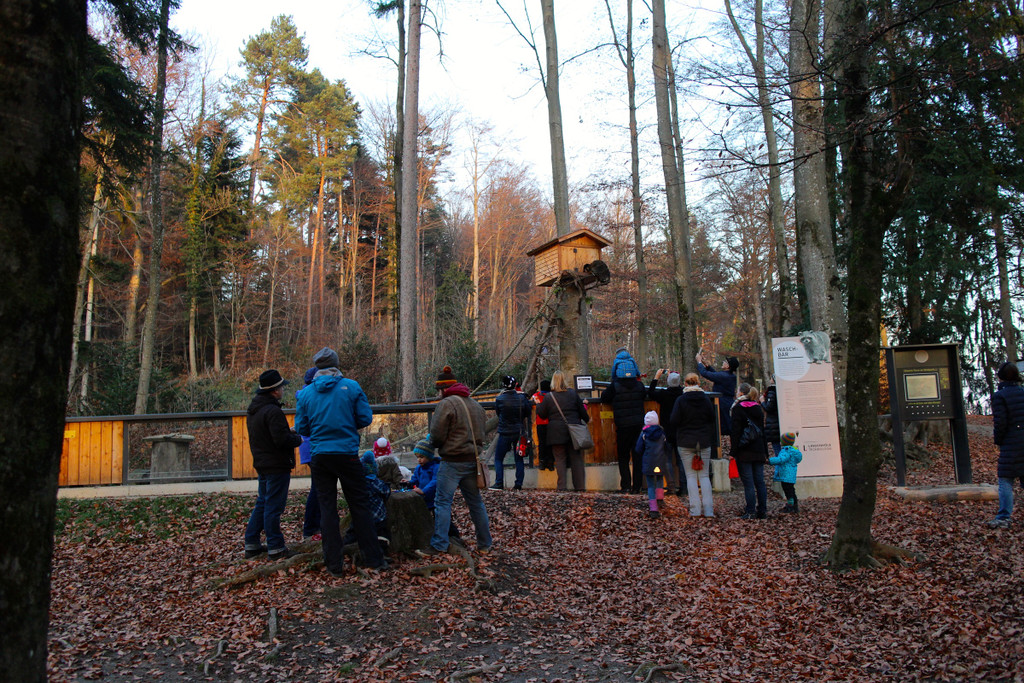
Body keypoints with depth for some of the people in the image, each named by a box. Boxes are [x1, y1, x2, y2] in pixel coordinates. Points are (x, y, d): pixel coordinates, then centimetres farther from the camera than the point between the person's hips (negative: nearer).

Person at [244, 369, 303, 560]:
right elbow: (282, 440, -24)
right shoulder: (273, 411, -20)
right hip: (276, 465, -9)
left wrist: (289, 432, 15)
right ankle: (275, 548, 4)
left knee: (262, 504, 18)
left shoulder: (252, 410, 11)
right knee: (273, 506, -3)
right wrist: (298, 439, -6)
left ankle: (251, 544, 23)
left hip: (261, 464, 9)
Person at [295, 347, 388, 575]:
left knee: (327, 508, 8)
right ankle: (373, 559, 10)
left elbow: (301, 428, 5)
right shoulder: (351, 387, -5)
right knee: (360, 505, 7)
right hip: (347, 453, -2)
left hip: (319, 456, 2)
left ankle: (334, 564, 10)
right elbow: (365, 418, -3)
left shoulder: (306, 393, 0)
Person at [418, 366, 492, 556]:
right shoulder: (475, 405, 13)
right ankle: (484, 544, 20)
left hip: (453, 461, -7)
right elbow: (482, 431, 16)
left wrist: (433, 444, 7)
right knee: (475, 502, 14)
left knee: (443, 502, -1)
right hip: (473, 459, 7)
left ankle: (439, 545, -1)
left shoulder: (446, 404, -11)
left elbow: (437, 436, -13)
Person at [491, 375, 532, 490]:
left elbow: (498, 413, 3)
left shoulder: (499, 399, -13)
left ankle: (499, 484, 1)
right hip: (519, 432, 3)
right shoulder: (522, 397, -6)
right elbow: (527, 412, 7)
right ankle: (518, 484, 9)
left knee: (498, 459, 8)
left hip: (505, 433, -3)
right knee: (519, 459, 10)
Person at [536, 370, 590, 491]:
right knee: (576, 458, 8)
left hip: (557, 433, -2)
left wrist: (537, 405, 21)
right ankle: (580, 486, 8)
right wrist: (587, 420, 28)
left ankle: (561, 486, 0)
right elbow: (582, 410, 9)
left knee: (560, 460, 4)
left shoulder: (548, 397, -4)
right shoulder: (573, 394, 1)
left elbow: (541, 414, 3)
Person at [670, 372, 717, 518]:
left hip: (686, 443, -2)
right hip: (704, 441, 2)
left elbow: (673, 421, -10)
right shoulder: (705, 399, -1)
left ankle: (695, 509, -1)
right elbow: (713, 418, 4)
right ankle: (708, 510, 3)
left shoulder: (680, 400, -8)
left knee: (691, 476, 3)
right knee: (704, 475, 7)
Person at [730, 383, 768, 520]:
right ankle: (762, 511, 11)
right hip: (758, 451, 6)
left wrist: (733, 451, -10)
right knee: (760, 482, 9)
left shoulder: (738, 408, -7)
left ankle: (750, 512, -4)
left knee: (748, 483, -4)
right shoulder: (758, 408, 12)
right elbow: (762, 431, 16)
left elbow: (736, 431, -11)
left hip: (744, 452, -6)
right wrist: (764, 451, 20)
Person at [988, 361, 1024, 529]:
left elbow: (1000, 422, -13)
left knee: (1005, 482, -1)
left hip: (1010, 446, -6)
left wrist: (997, 439, 2)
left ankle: (1003, 518, -3)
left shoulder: (999, 396, -10)